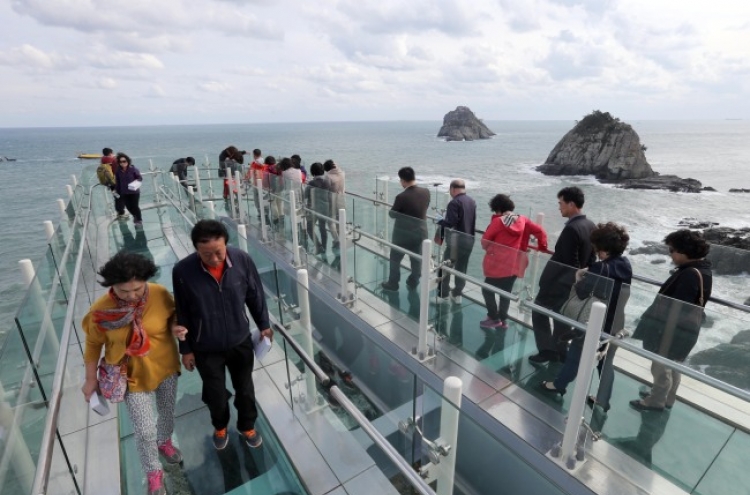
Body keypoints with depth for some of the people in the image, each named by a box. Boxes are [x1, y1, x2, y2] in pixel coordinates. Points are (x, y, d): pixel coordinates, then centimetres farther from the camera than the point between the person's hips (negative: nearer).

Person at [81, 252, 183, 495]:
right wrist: (91, 379, 3)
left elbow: (173, 315, -3)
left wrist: (176, 328, -26)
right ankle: (153, 473, 35)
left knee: (168, 411, 24)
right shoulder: (101, 310, -22)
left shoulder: (160, 294, -23)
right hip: (132, 376, -1)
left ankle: (165, 441, 58)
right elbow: (93, 344, -5)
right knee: (145, 431, 5)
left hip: (165, 367, 2)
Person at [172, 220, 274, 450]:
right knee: (215, 393, 21)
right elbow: (181, 313, -9)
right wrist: (185, 349, -2)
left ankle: (247, 426, 49)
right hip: (206, 349, -1)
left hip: (240, 341, 1)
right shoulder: (183, 271, -23)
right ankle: (220, 427, 54)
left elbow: (255, 295, -4)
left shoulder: (242, 260, -21)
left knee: (245, 389, 20)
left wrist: (263, 324, 5)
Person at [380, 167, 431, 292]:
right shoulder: (426, 192, -9)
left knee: (395, 259, 16)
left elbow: (392, 214, -11)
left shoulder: (402, 197, -25)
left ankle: (393, 283, 28)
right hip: (420, 232, 5)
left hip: (403, 234, -5)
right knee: (416, 259, 20)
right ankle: (413, 282, 34)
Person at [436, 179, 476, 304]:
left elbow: (450, 223, -23)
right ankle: (457, 294, 25)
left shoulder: (454, 203, -17)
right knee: (462, 268, 16)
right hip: (469, 240, 8)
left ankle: (443, 295, 8)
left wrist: (440, 221, -6)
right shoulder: (472, 202, 10)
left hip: (456, 240, -8)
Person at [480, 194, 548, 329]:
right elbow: (540, 231, 3)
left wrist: (488, 249, 11)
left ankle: (494, 318, 11)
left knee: (487, 290, 9)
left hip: (497, 264, -6)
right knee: (506, 292, 17)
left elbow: (485, 240, -10)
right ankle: (503, 319, 24)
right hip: (514, 265, 6)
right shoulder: (522, 220, 3)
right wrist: (542, 247, 16)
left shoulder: (498, 221, -13)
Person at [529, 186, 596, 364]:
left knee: (539, 311, 10)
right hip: (575, 284, 9)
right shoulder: (591, 226, 2)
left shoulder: (571, 229, -27)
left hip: (559, 282, -8)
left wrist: (547, 283, -15)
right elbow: (589, 257, 10)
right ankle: (560, 351, 31)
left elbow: (567, 263, -25)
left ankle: (547, 350, 15)